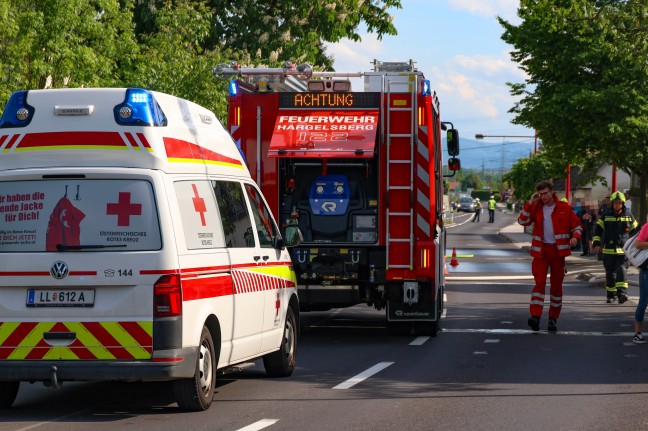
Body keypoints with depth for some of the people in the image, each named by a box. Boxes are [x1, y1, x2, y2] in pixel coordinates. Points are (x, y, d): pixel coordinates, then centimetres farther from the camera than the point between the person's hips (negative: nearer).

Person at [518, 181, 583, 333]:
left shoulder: (564, 208, 1)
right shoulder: (536, 208, 4)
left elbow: (577, 224, 7)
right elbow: (522, 221, -6)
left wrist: (575, 236, -13)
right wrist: (530, 203, -12)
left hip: (558, 250, 0)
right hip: (541, 250, 0)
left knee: (556, 284, 6)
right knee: (539, 282, -12)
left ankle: (553, 319, 14)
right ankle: (535, 316, -21)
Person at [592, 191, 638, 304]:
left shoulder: (629, 216, 5)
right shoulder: (606, 216, 5)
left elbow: (635, 231, 15)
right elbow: (597, 230, 8)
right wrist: (597, 243, -3)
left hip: (623, 250, -2)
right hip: (608, 250, 2)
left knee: (621, 269, -18)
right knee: (610, 273, 7)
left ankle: (622, 293, -24)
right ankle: (611, 295, 18)